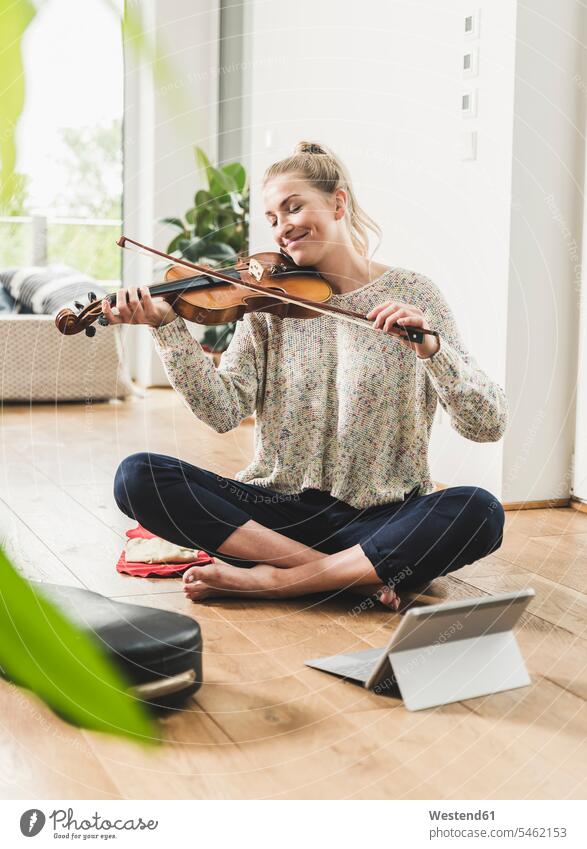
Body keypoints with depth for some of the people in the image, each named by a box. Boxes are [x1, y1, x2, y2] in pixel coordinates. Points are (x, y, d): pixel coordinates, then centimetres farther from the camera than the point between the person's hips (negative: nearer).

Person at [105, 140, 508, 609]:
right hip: (280, 508, 2)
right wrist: (167, 325, -19)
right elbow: (223, 411, -8)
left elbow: (490, 424, -10)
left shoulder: (410, 294, -1)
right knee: (137, 476, -18)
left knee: (479, 512, -31)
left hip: (381, 517, -2)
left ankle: (266, 579, -23)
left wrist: (430, 346, -26)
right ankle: (358, 575, -19)